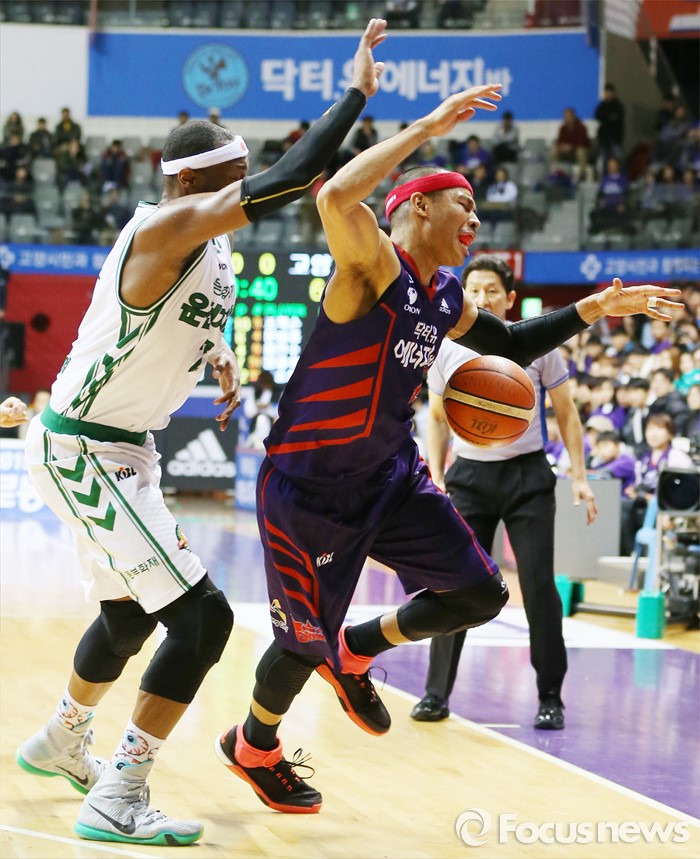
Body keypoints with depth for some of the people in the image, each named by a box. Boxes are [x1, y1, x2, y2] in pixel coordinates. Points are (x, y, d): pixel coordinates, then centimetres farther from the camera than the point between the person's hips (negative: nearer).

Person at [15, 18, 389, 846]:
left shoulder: (209, 245, 6)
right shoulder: (165, 227, -24)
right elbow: (285, 183, -36)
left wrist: (219, 358, 8)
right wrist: (356, 93, -31)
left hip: (122, 450, 10)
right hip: (82, 449, -10)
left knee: (129, 611, 27)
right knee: (201, 614, -15)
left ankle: (61, 741, 51)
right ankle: (117, 801, -11)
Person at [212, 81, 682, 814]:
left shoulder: (445, 298, 5)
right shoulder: (376, 265, -20)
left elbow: (511, 344, 24)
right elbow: (337, 198, -41)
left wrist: (593, 310, 11)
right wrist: (427, 128, -36)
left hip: (390, 476, 8)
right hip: (310, 485, -8)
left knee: (479, 594, 2)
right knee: (304, 643, 3)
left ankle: (355, 652, 26)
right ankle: (252, 748, 34)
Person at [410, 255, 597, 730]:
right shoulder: (445, 351, 0)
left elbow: (565, 411, 3)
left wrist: (579, 476, -4)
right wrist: (435, 476, 1)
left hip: (527, 475, -2)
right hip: (469, 474, 2)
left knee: (539, 585, -6)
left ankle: (550, 698, 4)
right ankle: (437, 692, 7)